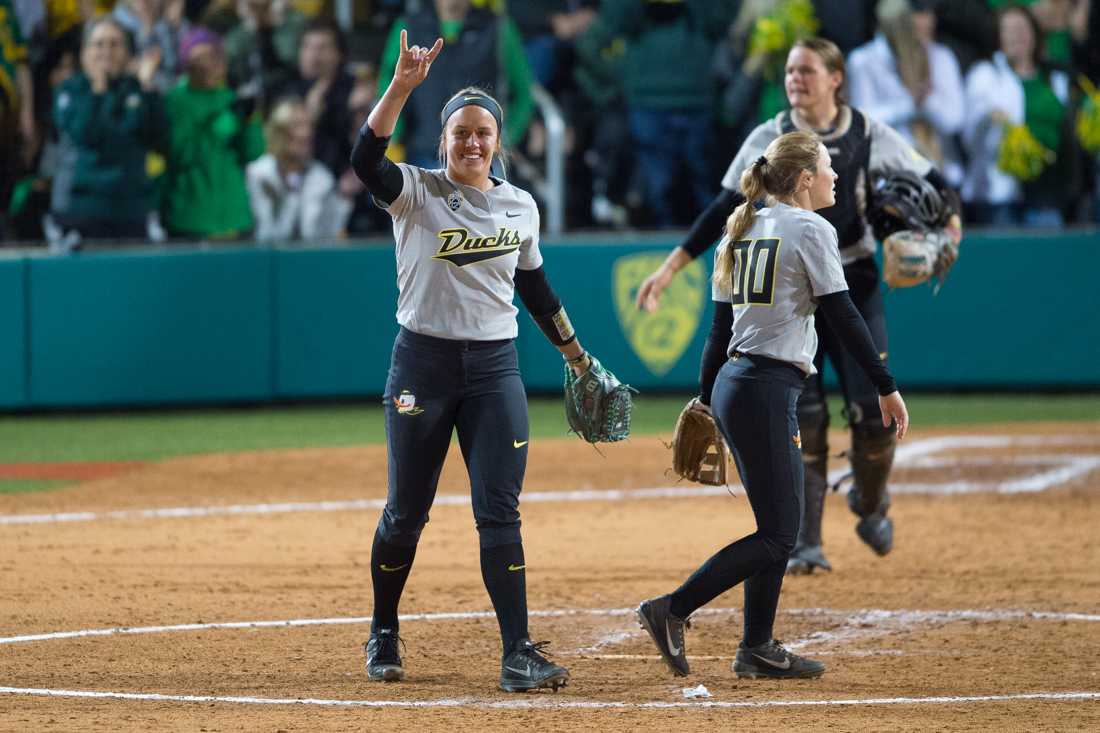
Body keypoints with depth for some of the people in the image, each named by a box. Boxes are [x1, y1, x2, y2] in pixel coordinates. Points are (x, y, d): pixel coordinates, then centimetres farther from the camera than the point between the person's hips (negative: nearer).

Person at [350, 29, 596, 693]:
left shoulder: (520, 206, 8)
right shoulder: (417, 192, -5)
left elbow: (534, 285, 21)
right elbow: (367, 160, -25)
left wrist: (575, 353, 23)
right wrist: (402, 87, -35)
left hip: (495, 367, 2)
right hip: (423, 361, -2)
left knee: (500, 511, -6)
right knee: (407, 512, 5)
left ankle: (518, 653, -9)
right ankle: (384, 634, 26)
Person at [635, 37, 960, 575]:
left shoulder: (870, 136, -1)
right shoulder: (768, 141, 0)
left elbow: (928, 179, 6)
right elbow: (725, 208, -2)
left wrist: (949, 222, -16)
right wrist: (670, 267, -9)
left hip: (854, 285, 0)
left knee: (872, 409, -6)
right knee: (801, 415, -8)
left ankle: (870, 507, 23)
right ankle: (806, 544, -3)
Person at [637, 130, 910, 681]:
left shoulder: (744, 229, 15)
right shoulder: (810, 230, -8)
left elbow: (720, 322, 17)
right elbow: (843, 315, -11)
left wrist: (706, 398, 21)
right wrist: (885, 387, -7)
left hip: (733, 385, 9)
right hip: (767, 392, -9)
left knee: (782, 524, 15)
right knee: (776, 537, -6)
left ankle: (757, 649, 15)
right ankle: (672, 610, -12)